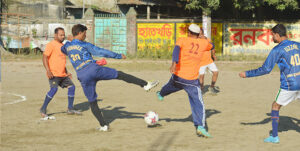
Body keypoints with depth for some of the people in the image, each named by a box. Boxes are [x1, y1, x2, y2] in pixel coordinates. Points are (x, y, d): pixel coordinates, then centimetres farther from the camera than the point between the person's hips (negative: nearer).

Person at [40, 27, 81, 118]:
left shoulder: (62, 45, 19)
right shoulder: (51, 44, -7)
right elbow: (44, 57, -15)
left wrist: (66, 72, 24)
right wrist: (48, 71, -24)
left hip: (63, 75, 9)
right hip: (54, 74, -9)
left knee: (71, 87, 4)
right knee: (54, 89, -23)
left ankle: (70, 109, 15)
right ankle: (43, 109, -13)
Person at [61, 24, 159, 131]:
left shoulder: (67, 46, 15)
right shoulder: (85, 45, 1)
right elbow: (101, 52, 0)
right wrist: (119, 56, 9)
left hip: (83, 77, 4)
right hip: (94, 69, -4)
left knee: (92, 102, 11)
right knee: (119, 74, 3)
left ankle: (103, 125, 8)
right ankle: (145, 84, -2)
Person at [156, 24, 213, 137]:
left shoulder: (183, 40, 0)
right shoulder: (204, 43, 5)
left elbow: (177, 49, -21)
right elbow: (211, 46, 28)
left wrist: (174, 63, -35)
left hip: (178, 76, 2)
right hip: (192, 81, -2)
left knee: (170, 86, 34)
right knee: (198, 103, -3)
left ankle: (161, 94, 65)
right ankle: (200, 126, -19)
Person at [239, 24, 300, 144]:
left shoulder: (277, 50, -9)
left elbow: (265, 69, -11)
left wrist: (247, 74, -4)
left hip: (289, 86, -5)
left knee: (275, 106, 13)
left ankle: (274, 136, 12)